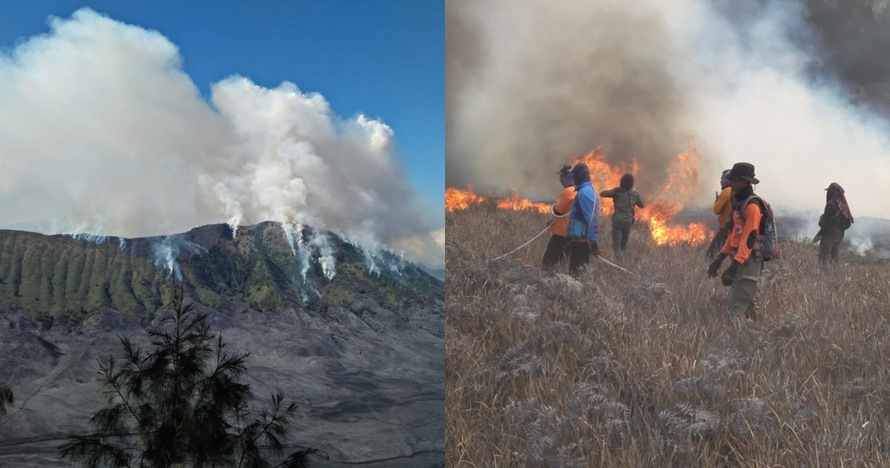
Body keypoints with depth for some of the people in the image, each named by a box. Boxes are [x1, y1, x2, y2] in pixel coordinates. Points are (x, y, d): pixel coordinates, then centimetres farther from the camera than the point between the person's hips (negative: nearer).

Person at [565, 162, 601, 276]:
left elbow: (590, 219, -20)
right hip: (585, 239, 10)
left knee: (576, 270, -8)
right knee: (581, 267, 14)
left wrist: (593, 241, -21)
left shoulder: (583, 193, -15)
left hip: (579, 239, -10)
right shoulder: (590, 190, 15)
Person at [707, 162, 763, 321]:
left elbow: (749, 239, -23)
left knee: (736, 307, -15)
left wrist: (733, 267, -28)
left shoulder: (752, 206, -16)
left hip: (749, 261, -10)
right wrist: (719, 259, 19)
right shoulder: (739, 203, 14)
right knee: (746, 303, 17)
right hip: (741, 259, 10)